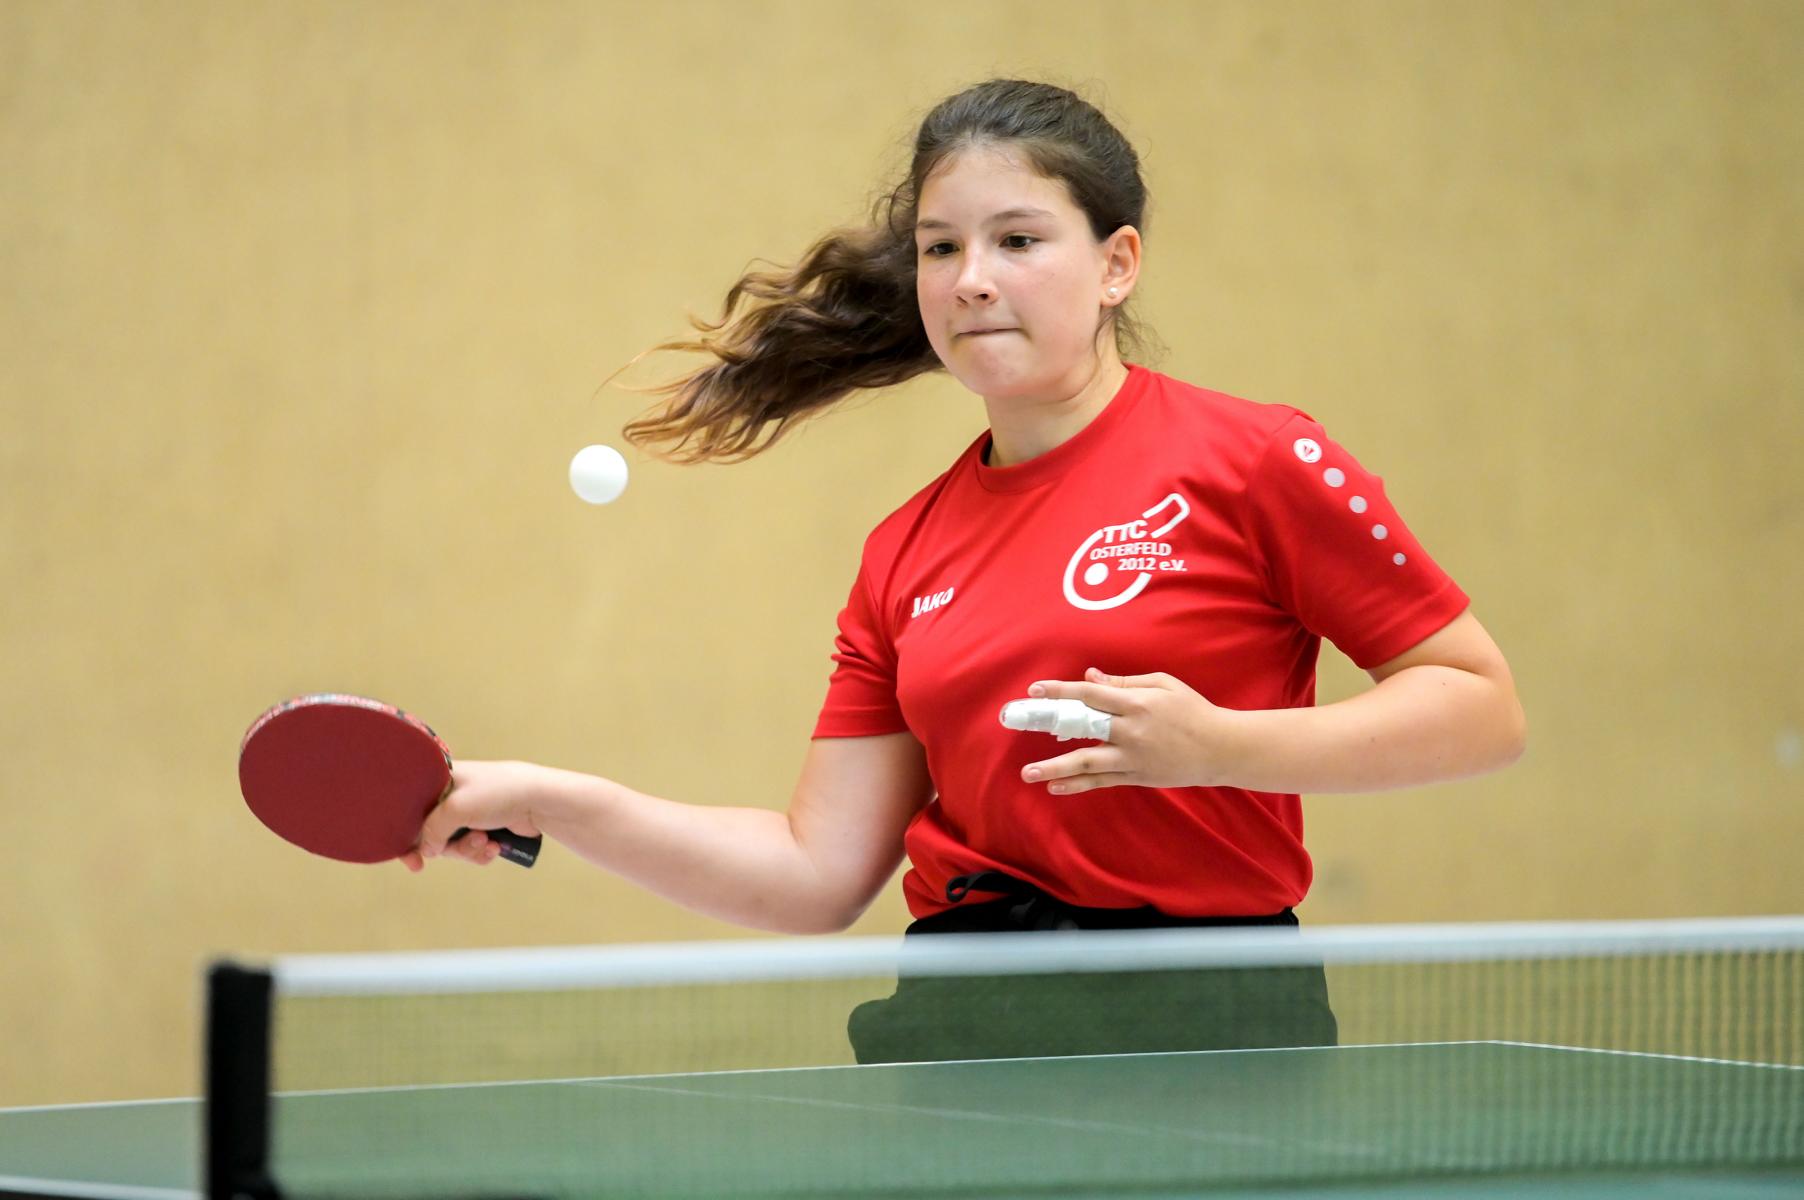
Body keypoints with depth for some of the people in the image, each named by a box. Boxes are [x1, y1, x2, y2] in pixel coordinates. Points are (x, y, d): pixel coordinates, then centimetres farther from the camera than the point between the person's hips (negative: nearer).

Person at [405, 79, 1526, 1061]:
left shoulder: (1250, 461, -3)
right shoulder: (907, 553, 13)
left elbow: (1481, 707, -4)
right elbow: (820, 870, 11)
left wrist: (1216, 746, -16)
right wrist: (550, 803, 2)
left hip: (1199, 1036, -5)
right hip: (959, 1038, 5)